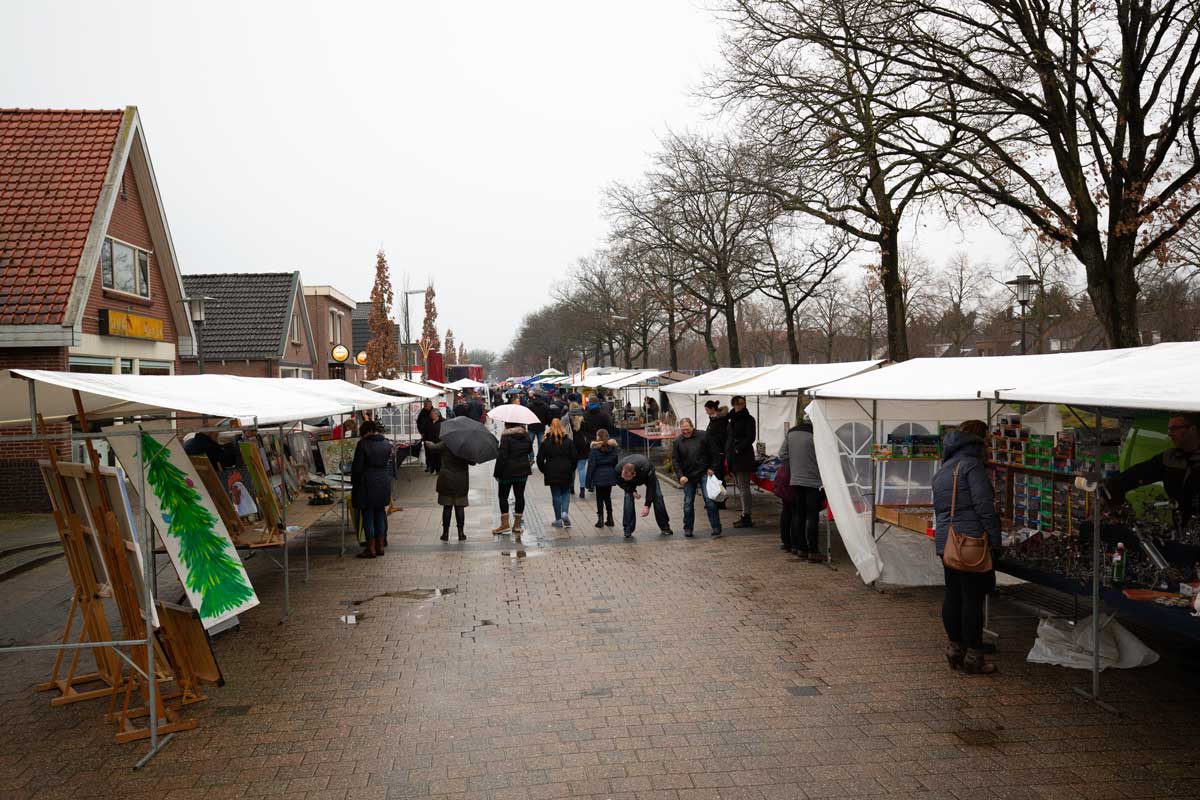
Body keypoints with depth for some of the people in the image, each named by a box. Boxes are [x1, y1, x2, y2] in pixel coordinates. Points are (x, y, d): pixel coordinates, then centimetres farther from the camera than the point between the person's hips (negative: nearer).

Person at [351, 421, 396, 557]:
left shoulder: (363, 444, -9)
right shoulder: (387, 444, 7)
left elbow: (357, 467, -8)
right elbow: (392, 466, 11)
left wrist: (354, 485, 1)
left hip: (367, 484, -5)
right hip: (384, 483, 5)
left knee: (368, 516, 2)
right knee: (380, 515, 13)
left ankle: (371, 549, 4)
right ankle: (380, 546, 17)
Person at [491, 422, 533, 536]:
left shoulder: (506, 437, -14)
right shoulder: (526, 435, 4)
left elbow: (502, 456, -16)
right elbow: (530, 451, 16)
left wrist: (497, 473, -10)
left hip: (508, 471, -5)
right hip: (523, 471, 5)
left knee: (503, 496, 6)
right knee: (519, 496, 8)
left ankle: (504, 523, 1)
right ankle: (517, 524, 11)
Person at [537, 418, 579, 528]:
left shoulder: (546, 442, -3)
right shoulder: (569, 441, -1)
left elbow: (540, 459, -3)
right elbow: (575, 457, -1)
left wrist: (544, 470, 10)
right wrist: (571, 469, 11)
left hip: (552, 473, -1)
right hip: (566, 473, 1)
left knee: (556, 495, 6)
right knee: (566, 492, 16)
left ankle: (558, 520, 9)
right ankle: (565, 512, -6)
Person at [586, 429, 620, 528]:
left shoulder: (594, 449, -10)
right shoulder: (613, 448, 2)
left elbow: (591, 466, -10)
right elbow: (616, 463, 8)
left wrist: (588, 481, -4)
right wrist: (616, 477, 17)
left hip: (599, 477, -4)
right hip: (610, 476, 4)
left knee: (599, 498, 6)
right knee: (607, 497, 16)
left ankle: (600, 519, 5)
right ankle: (610, 518, 18)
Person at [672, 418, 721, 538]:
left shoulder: (702, 436, -3)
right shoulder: (677, 441, 2)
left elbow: (712, 453, 3)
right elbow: (675, 460, 2)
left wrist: (711, 468, -3)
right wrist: (680, 476, -8)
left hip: (704, 474, -2)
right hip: (688, 477, 2)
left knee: (709, 500, -8)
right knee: (688, 503, 6)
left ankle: (716, 527, -2)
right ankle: (688, 529, 18)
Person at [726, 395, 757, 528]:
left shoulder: (748, 419, -7)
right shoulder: (733, 419, 17)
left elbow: (750, 437, -14)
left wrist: (738, 449, -18)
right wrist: (728, 452, 12)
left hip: (744, 457, -9)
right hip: (733, 458, 9)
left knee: (743, 488, -8)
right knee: (740, 487, 12)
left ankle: (746, 518, -5)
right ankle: (744, 516, 18)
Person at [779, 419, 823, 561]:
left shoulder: (790, 433, 5)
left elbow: (782, 455, 10)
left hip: (795, 481, 6)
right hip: (812, 481, -6)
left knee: (797, 514, 13)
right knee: (812, 516, -1)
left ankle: (799, 548, 19)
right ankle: (813, 551, 0)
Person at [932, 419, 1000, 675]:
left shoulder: (942, 470, 18)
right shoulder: (972, 465, -10)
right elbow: (984, 506, -16)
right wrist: (995, 540, -13)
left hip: (945, 540, 8)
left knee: (953, 595, 14)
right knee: (973, 598, -1)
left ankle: (955, 647, 23)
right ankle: (973, 657, 5)